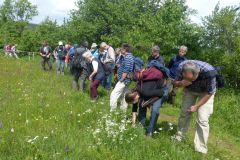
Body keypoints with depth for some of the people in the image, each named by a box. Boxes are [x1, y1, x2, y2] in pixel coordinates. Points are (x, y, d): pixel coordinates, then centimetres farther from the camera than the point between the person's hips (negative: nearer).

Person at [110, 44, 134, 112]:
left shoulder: (127, 57, -20)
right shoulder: (129, 56, 13)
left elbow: (126, 70, -23)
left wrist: (121, 80, -18)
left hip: (123, 80, -11)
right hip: (125, 80, 11)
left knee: (113, 95, -11)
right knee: (123, 96, 19)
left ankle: (112, 111, -7)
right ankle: (124, 111, 29)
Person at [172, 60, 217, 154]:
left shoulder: (209, 72, -40)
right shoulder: (181, 67, -32)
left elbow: (209, 93, -22)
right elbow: (175, 82, -13)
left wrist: (196, 106, -21)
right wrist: (181, 83, -37)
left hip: (206, 92, -3)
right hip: (190, 90, 3)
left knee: (202, 120, -12)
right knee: (184, 114, 8)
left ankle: (200, 150, -2)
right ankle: (178, 138, 29)